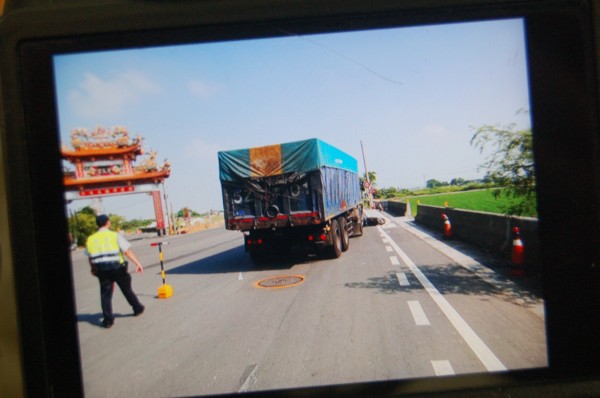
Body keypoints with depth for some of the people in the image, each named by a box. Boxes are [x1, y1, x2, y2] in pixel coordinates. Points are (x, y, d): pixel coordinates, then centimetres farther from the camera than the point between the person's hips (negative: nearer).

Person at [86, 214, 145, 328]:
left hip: (102, 270, 2)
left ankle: (108, 319, 7)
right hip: (117, 268, -2)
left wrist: (94, 269, 25)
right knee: (127, 290, 13)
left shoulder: (90, 239, 5)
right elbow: (127, 251, -11)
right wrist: (138, 263, -11)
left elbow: (90, 257, 10)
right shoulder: (115, 236, -6)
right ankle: (137, 308, 29)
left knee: (105, 294, 9)